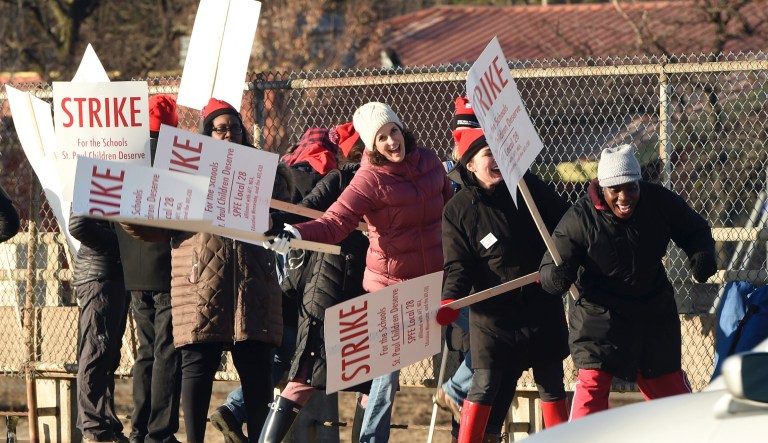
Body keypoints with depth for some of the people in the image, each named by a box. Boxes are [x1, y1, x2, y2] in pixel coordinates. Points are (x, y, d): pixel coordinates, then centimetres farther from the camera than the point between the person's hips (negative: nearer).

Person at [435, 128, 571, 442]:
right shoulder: (458, 211, -8)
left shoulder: (527, 186, 0)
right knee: (485, 386, -7)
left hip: (543, 307, 3)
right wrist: (449, 303, -26)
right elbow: (458, 266, -10)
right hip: (493, 313, -3)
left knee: (551, 384, 10)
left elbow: (564, 224, 9)